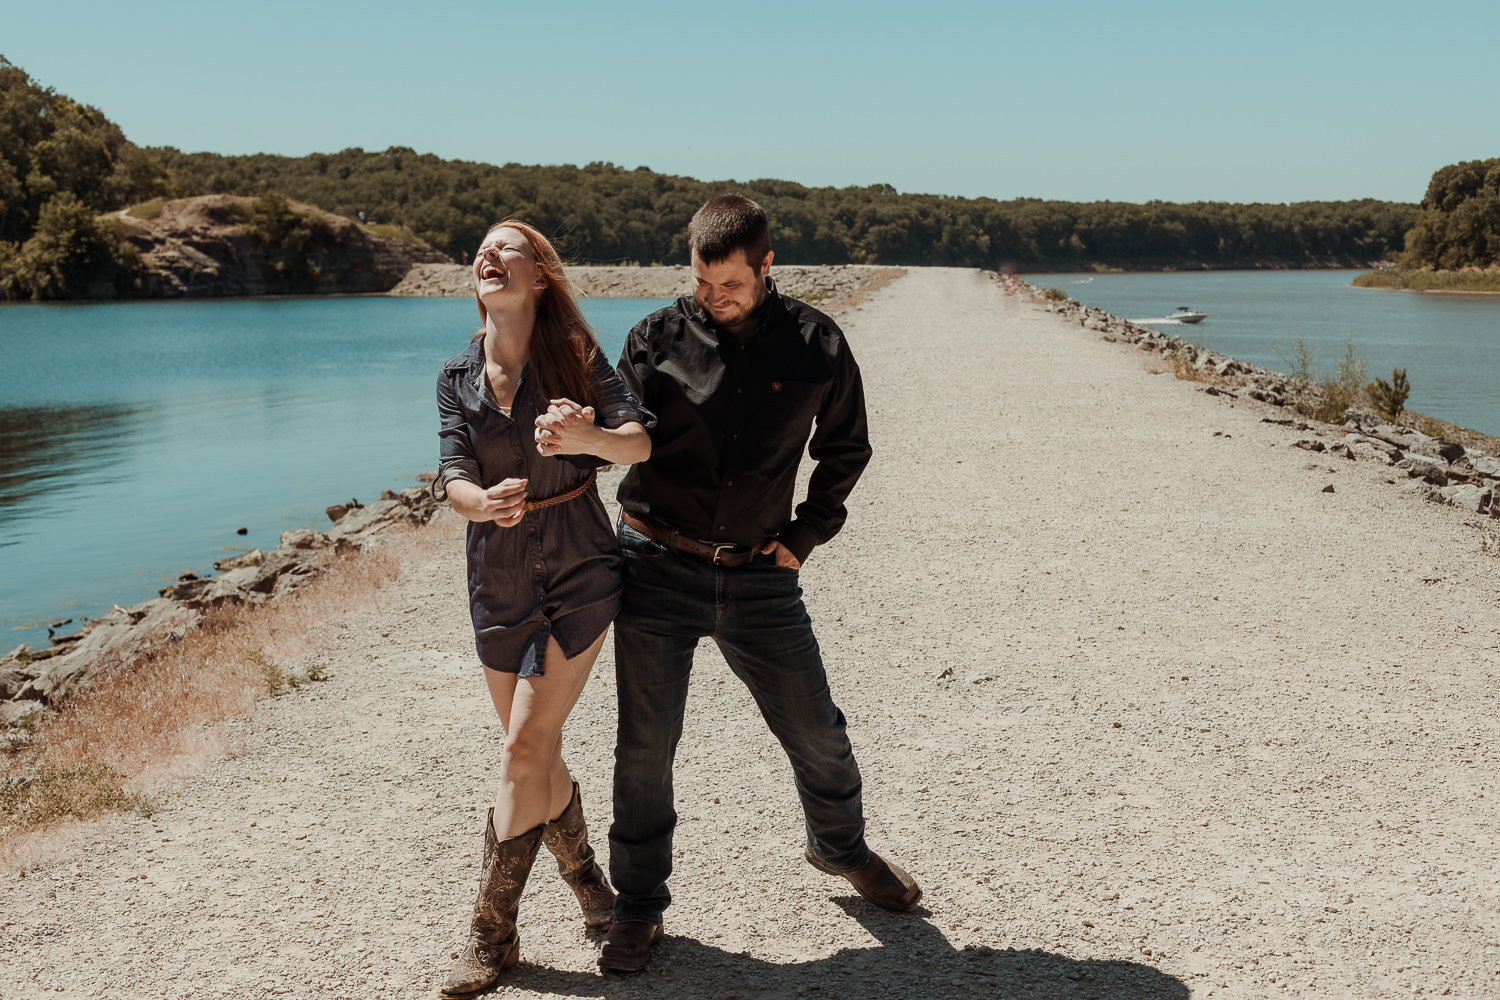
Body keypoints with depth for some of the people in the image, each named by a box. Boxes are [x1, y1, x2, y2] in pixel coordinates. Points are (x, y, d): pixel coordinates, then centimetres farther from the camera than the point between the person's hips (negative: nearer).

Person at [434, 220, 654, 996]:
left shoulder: (575, 356, -5)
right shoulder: (456, 378, 4)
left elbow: (641, 441, -15)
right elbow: (454, 478, -6)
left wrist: (586, 438, -38)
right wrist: (484, 503, -31)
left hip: (578, 568, -4)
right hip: (499, 576, 4)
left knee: (525, 750, -8)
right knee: (538, 757, 11)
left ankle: (493, 934, 5)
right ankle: (590, 887, 34)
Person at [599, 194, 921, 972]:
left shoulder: (816, 345, 1)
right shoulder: (656, 339, -1)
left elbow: (845, 449, 13)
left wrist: (805, 535, 5)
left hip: (759, 576, 1)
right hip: (658, 565, -1)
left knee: (816, 732, 11)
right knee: (645, 747, 3)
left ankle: (840, 846, 41)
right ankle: (637, 908, 21)